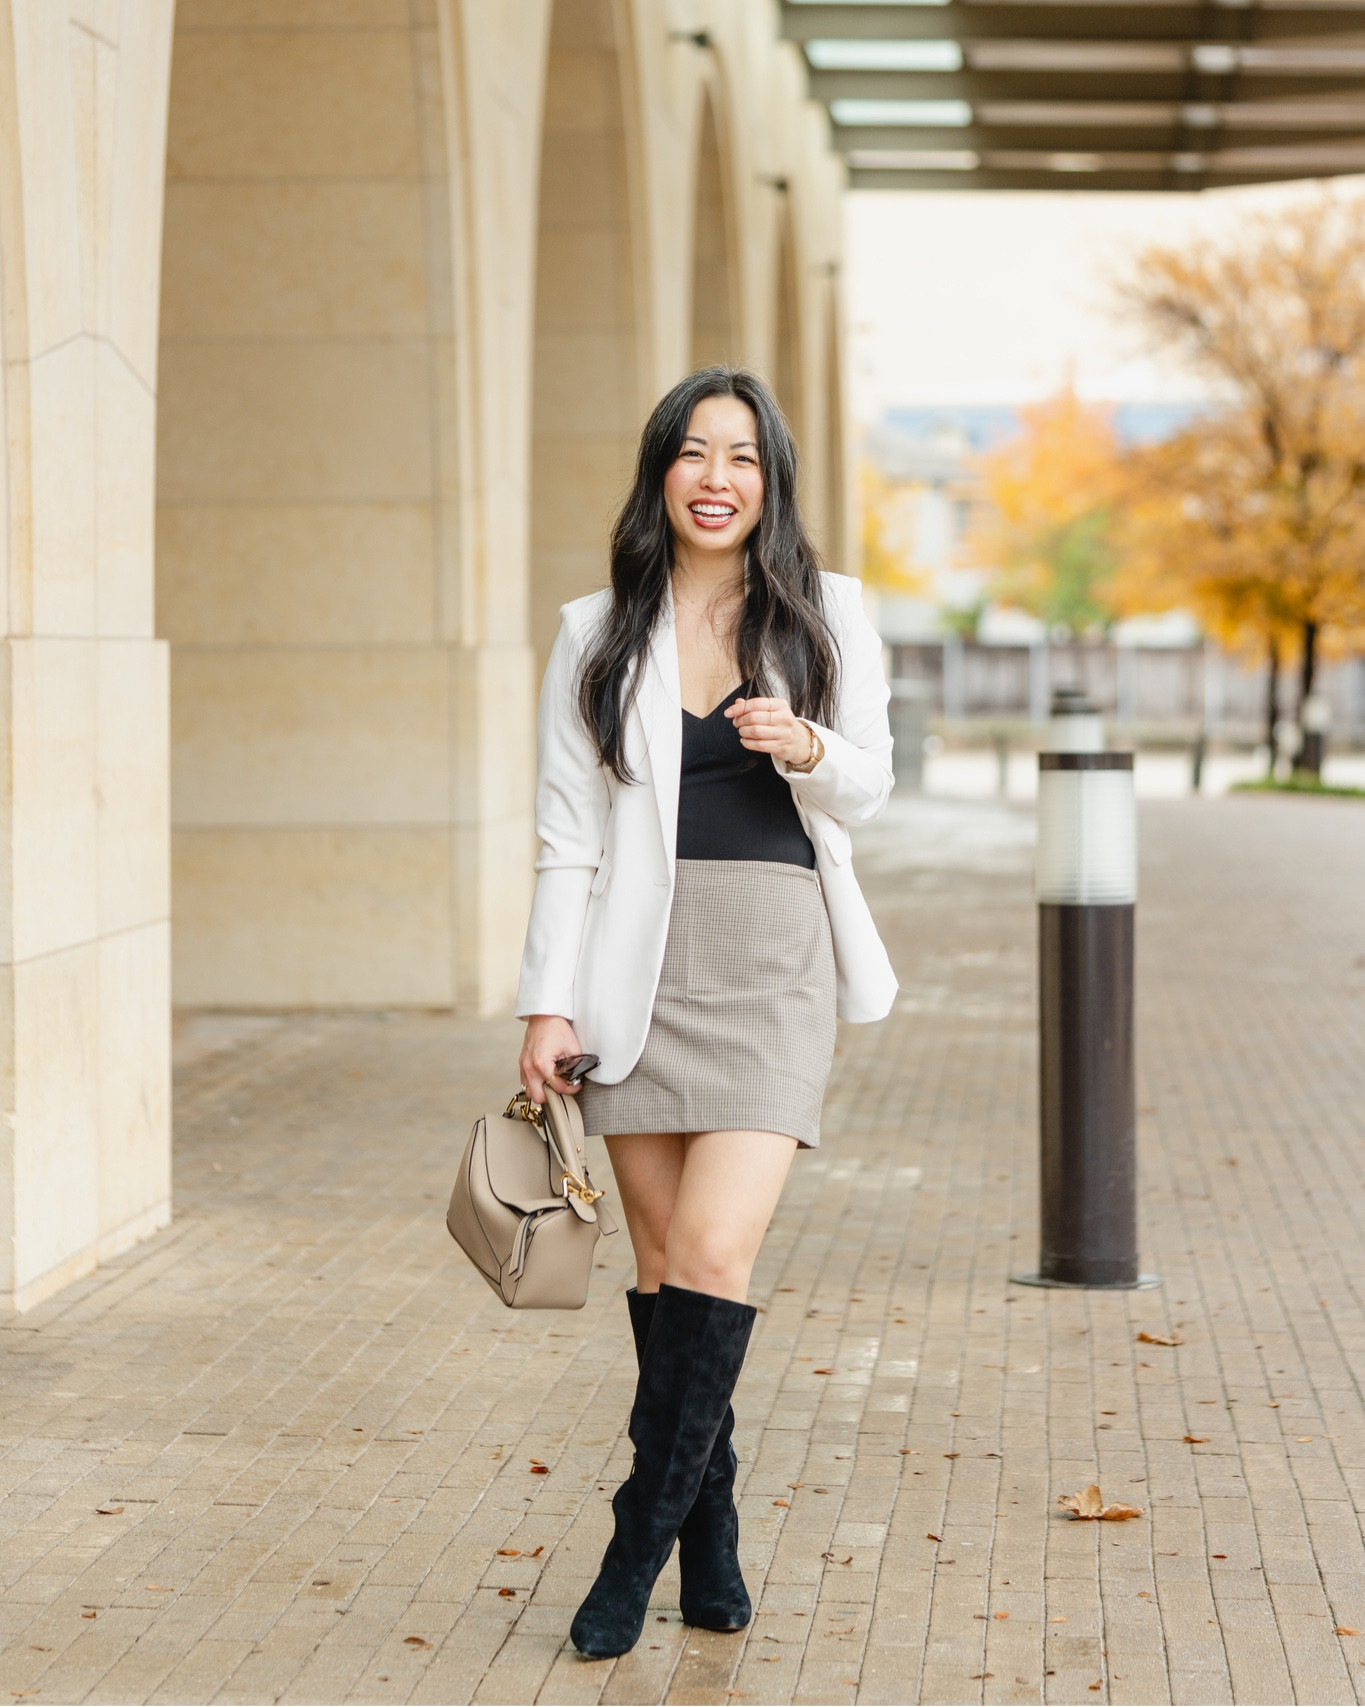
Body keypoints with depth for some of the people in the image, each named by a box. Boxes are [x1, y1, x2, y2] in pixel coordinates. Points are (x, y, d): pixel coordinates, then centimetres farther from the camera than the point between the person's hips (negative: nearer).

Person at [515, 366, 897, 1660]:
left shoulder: (827, 617, 6)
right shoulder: (597, 637, 6)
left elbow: (867, 791, 11)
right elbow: (566, 839, 6)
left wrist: (809, 749, -12)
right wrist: (548, 1003, 0)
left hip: (773, 964, -1)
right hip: (639, 965, 1)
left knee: (713, 1254, -13)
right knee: (661, 1263, 5)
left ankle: (642, 1540, -3)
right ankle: (710, 1541, 18)